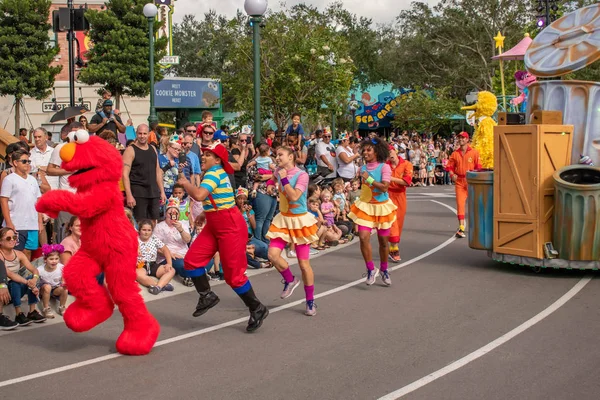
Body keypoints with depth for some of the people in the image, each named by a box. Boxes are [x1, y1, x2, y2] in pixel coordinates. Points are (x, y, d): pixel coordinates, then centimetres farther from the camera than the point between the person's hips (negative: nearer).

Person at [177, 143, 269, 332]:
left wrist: (185, 182, -18)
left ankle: (257, 309, 13)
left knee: (233, 275, -3)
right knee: (191, 260, -1)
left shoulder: (215, 173, -19)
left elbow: (199, 195, -34)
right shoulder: (214, 172, 10)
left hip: (231, 228, -10)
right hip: (214, 226, 10)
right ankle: (207, 296, 17)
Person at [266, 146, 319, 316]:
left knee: (303, 263, 1)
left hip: (299, 221, -5)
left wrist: (284, 179, -24)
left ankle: (310, 301, 16)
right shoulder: (279, 173, 1)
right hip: (283, 220, 5)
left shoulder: (302, 175, -17)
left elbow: (294, 196, -30)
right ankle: (290, 280, 14)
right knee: (272, 254, -14)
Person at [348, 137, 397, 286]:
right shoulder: (363, 168, 3)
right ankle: (371, 269, -1)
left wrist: (369, 179, -23)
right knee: (363, 237, -15)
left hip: (381, 206, -3)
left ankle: (384, 270, 28)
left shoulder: (384, 167, -11)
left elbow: (384, 187, -21)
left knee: (383, 241, 8)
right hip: (365, 206, 3)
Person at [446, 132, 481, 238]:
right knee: (460, 203, -7)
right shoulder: (455, 154, 5)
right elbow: (450, 166, 10)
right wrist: (452, 174, -8)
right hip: (459, 181, 2)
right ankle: (461, 228, -8)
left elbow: (478, 167, -1)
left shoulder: (474, 152, -2)